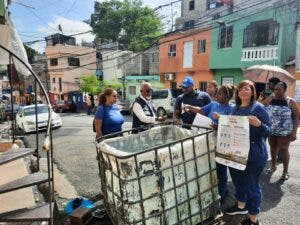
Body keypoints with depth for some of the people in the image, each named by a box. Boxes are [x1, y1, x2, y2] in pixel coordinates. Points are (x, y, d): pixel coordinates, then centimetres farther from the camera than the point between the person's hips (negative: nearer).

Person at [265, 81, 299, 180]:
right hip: (271, 131, 3)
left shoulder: (290, 102, -7)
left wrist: (294, 132, -11)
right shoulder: (270, 100, 1)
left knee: (284, 150, 4)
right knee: (273, 148, 16)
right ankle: (273, 166, 36)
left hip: (284, 132, -3)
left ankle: (285, 171, 20)